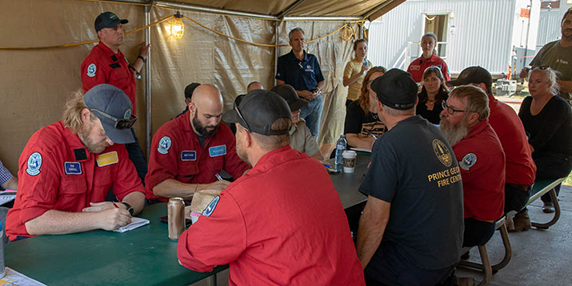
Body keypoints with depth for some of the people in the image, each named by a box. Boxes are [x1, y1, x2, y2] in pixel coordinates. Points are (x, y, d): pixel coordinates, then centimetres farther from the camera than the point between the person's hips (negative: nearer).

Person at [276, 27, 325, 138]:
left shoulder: (312, 58, 11)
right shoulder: (283, 60, 1)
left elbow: (322, 81, 17)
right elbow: (280, 86, -5)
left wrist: (317, 91, -5)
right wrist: (299, 93, -15)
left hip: (315, 101, 4)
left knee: (313, 134, 10)